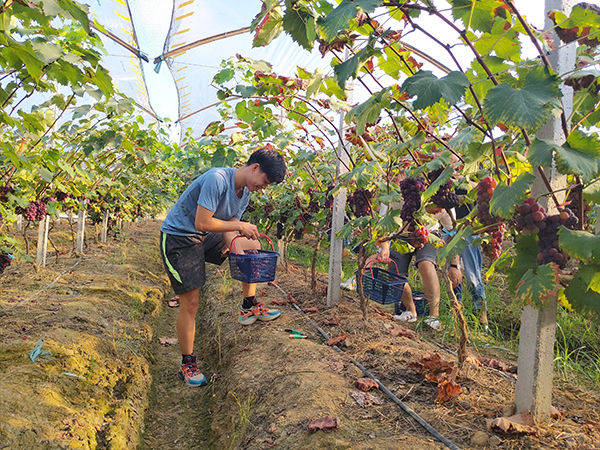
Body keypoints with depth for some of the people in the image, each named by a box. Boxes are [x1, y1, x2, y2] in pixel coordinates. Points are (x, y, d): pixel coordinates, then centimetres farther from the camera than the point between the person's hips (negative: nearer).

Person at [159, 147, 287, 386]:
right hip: (178, 238, -9)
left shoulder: (245, 193, 3)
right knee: (190, 303, -8)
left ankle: (249, 306, 16)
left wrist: (238, 251, -15)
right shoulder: (217, 179, -26)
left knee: (253, 246, 12)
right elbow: (202, 223, -29)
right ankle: (187, 364, 9)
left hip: (204, 239, 9)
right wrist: (241, 226, -21)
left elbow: (228, 229, 3)